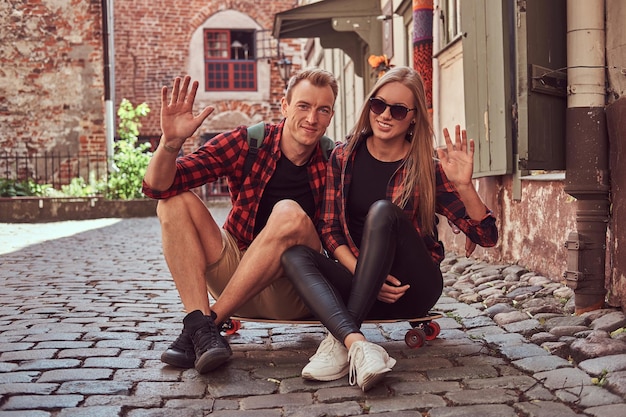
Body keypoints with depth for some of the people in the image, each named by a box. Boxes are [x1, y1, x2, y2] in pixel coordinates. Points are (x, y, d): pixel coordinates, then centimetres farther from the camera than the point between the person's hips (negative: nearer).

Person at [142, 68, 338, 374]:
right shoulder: (247, 142, -6)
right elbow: (158, 187, -11)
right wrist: (171, 142, -30)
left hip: (293, 294, -2)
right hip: (235, 274, 2)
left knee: (289, 214, -29)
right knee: (175, 200, -14)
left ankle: (210, 321, -20)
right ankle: (200, 327, -26)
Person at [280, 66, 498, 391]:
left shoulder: (427, 168, -3)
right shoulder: (343, 157, 3)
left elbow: (486, 236, -6)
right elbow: (329, 228, 0)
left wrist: (464, 185, -23)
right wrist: (363, 271, -17)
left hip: (413, 288, -2)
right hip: (361, 285, 3)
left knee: (382, 211, -28)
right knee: (295, 255, -24)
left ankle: (340, 341, -32)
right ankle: (358, 345, -45)